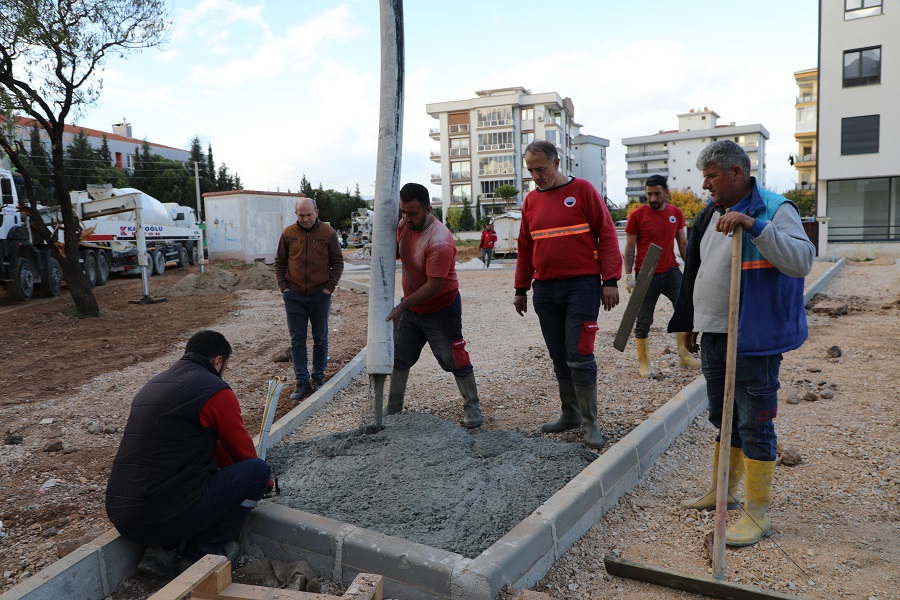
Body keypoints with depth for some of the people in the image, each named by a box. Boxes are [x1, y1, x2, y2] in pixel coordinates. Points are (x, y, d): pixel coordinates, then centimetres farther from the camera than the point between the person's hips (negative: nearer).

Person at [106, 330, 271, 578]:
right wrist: (262, 481, 27)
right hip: (166, 519, -8)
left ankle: (160, 551, 15)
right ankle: (201, 555, 8)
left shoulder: (154, 384, 16)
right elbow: (243, 452, 6)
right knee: (257, 470, 3)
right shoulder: (215, 392, -9)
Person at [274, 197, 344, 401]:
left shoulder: (328, 233, -3)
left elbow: (337, 262, 1)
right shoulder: (288, 233, 1)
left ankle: (319, 377, 24)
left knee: (320, 339, 9)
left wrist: (329, 287, -6)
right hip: (294, 296, 1)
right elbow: (279, 262, 9)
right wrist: (283, 287, -1)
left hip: (320, 295, -1)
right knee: (297, 341, 3)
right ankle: (302, 382, 9)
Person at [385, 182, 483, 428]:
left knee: (454, 360, 0)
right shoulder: (404, 224, -4)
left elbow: (433, 286, -29)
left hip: (441, 309, -8)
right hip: (411, 306, 8)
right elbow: (395, 251, 13)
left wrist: (401, 306, -27)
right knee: (399, 359, 12)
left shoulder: (440, 242, -29)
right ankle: (392, 410, 24)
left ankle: (472, 408, 17)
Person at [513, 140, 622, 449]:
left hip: (582, 285, -5)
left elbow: (607, 235, -5)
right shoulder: (531, 200, 11)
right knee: (559, 357, 11)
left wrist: (610, 281, -10)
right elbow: (525, 248, 17)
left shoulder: (582, 190, -3)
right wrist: (521, 289, 16)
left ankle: (589, 424, 5)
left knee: (579, 356, -6)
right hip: (545, 289, 5)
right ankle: (570, 414, 24)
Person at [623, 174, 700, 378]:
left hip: (671, 271, 4)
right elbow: (630, 247, -3)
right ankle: (644, 363, 16)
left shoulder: (676, 213, 5)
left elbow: (683, 243, 12)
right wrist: (628, 276, -8)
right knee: (644, 321, 3)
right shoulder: (637, 215, -6)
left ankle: (684, 355, 14)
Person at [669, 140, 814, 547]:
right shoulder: (711, 214, 12)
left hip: (753, 341, -8)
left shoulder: (774, 209, -11)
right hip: (714, 336, 8)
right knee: (722, 418, 19)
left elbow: (802, 261, -26)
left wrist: (754, 225, -34)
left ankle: (758, 513, 13)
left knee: (754, 425, 0)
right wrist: (691, 323, 23)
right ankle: (722, 491, 36)